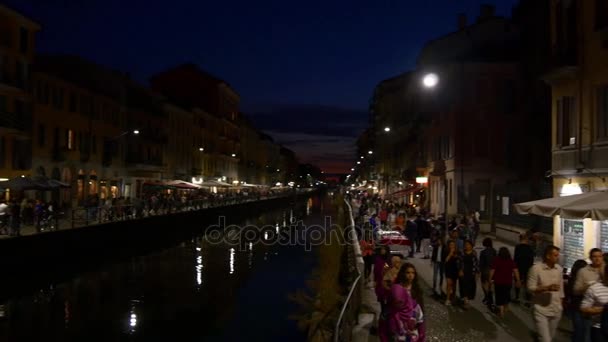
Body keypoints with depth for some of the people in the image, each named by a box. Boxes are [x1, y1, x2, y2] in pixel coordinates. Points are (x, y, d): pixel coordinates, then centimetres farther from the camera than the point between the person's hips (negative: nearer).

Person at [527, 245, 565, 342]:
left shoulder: (559, 268, 3)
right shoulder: (536, 268, -14)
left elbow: (561, 287, 13)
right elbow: (530, 288, -15)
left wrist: (560, 304, 14)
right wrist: (547, 288, -25)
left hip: (556, 310, 5)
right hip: (541, 310, -5)